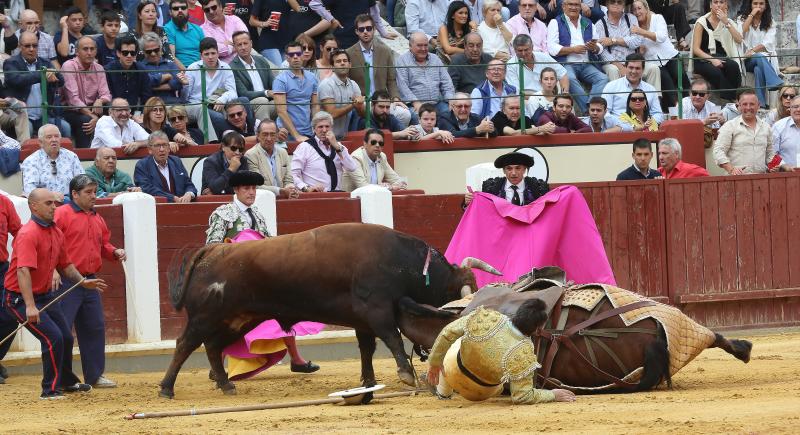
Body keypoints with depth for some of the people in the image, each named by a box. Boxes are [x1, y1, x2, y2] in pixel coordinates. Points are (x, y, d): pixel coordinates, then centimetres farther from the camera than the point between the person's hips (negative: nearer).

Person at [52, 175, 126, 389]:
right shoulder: (61, 214, -8)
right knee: (62, 329, -8)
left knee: (95, 327, 12)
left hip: (90, 281, 8)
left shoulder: (97, 219, 16)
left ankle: (95, 375, 22)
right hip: (67, 281, -8)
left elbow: (103, 245, 27)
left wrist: (114, 252, 6)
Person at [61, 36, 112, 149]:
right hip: (71, 112, -6)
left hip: (91, 110, 6)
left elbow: (106, 95, 2)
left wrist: (100, 101, -25)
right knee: (85, 120, -34)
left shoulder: (99, 69, 7)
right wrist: (93, 117, -28)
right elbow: (73, 99, -21)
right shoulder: (69, 67, -12)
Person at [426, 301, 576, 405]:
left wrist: (435, 362, -6)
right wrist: (553, 395, -12)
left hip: (454, 371, 1)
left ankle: (443, 392, 50)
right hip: (481, 394, -1)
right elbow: (522, 397, -26)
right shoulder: (524, 354, -33)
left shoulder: (487, 317, -31)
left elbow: (448, 333, -21)